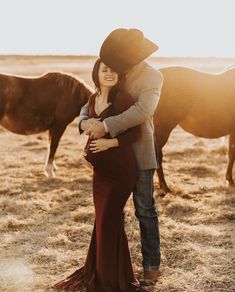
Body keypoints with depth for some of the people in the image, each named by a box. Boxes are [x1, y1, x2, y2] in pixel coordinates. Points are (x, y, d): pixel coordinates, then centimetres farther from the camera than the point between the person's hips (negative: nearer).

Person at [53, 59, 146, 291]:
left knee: (108, 221, 0)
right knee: (103, 220, 15)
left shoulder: (123, 99, -14)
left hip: (120, 169, -7)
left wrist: (110, 143, -20)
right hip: (100, 169, 7)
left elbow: (136, 133, -14)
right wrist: (88, 148, 7)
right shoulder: (93, 100, 8)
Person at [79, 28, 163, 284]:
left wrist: (105, 126, -30)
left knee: (145, 210, 2)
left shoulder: (153, 77, -11)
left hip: (139, 153, -6)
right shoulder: (118, 75, 7)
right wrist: (84, 121, -15)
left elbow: (142, 111, -28)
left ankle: (152, 265, 13)